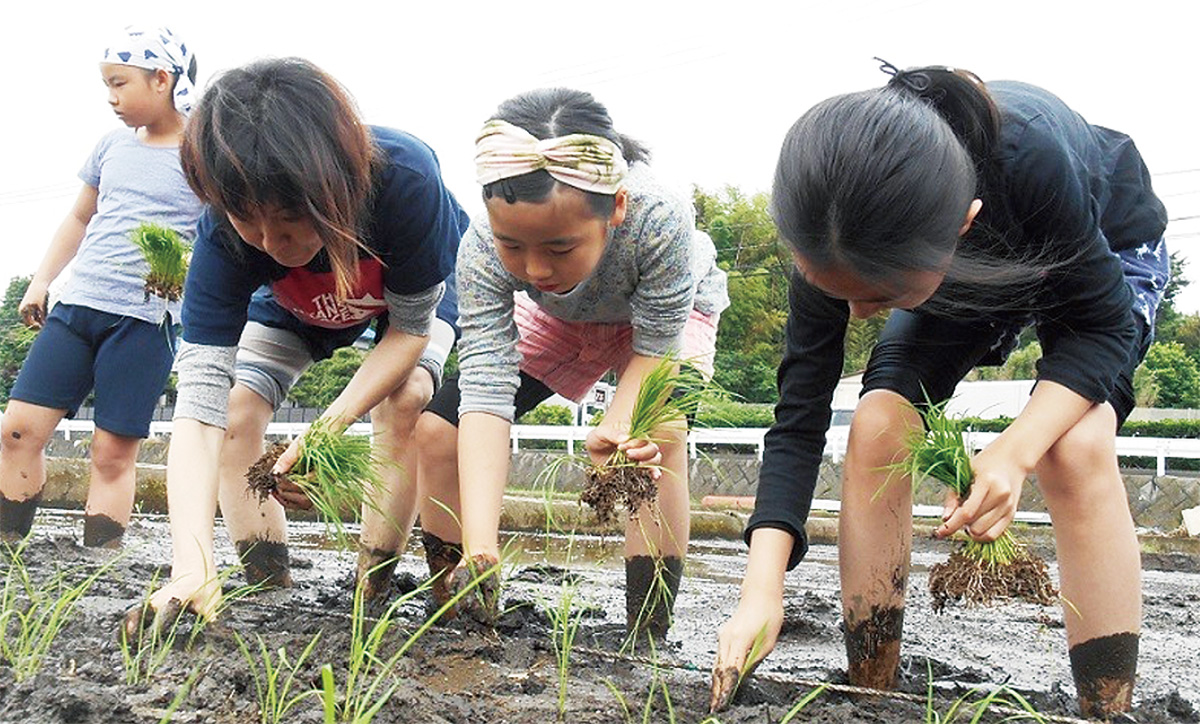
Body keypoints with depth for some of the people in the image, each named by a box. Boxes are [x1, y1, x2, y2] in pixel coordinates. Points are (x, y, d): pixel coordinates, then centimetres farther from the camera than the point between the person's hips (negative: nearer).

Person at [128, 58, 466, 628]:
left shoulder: (405, 178, -45)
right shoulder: (225, 233, -38)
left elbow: (411, 327, -29)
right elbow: (200, 404, -43)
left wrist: (331, 426, -43)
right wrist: (191, 569, -57)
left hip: (416, 293, -2)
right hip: (294, 307, 2)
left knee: (405, 399, -27)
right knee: (236, 403, -16)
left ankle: (373, 583, -14)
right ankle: (266, 582, -3)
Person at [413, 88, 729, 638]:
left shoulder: (660, 221, -45)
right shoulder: (483, 249, -38)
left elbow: (656, 348, -30)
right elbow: (485, 392, -42)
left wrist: (614, 430, -50)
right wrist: (479, 548, -52)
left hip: (666, 310, -2)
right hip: (557, 319, 3)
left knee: (658, 438, -32)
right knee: (437, 430, -9)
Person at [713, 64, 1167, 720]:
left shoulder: (1032, 158, -45)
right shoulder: (834, 233, -32)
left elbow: (1104, 324, -29)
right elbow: (799, 413, -25)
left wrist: (1014, 453, -46)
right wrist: (762, 588, -35)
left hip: (1104, 254, -3)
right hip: (962, 272, 3)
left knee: (1075, 449, -29)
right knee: (876, 428, -20)